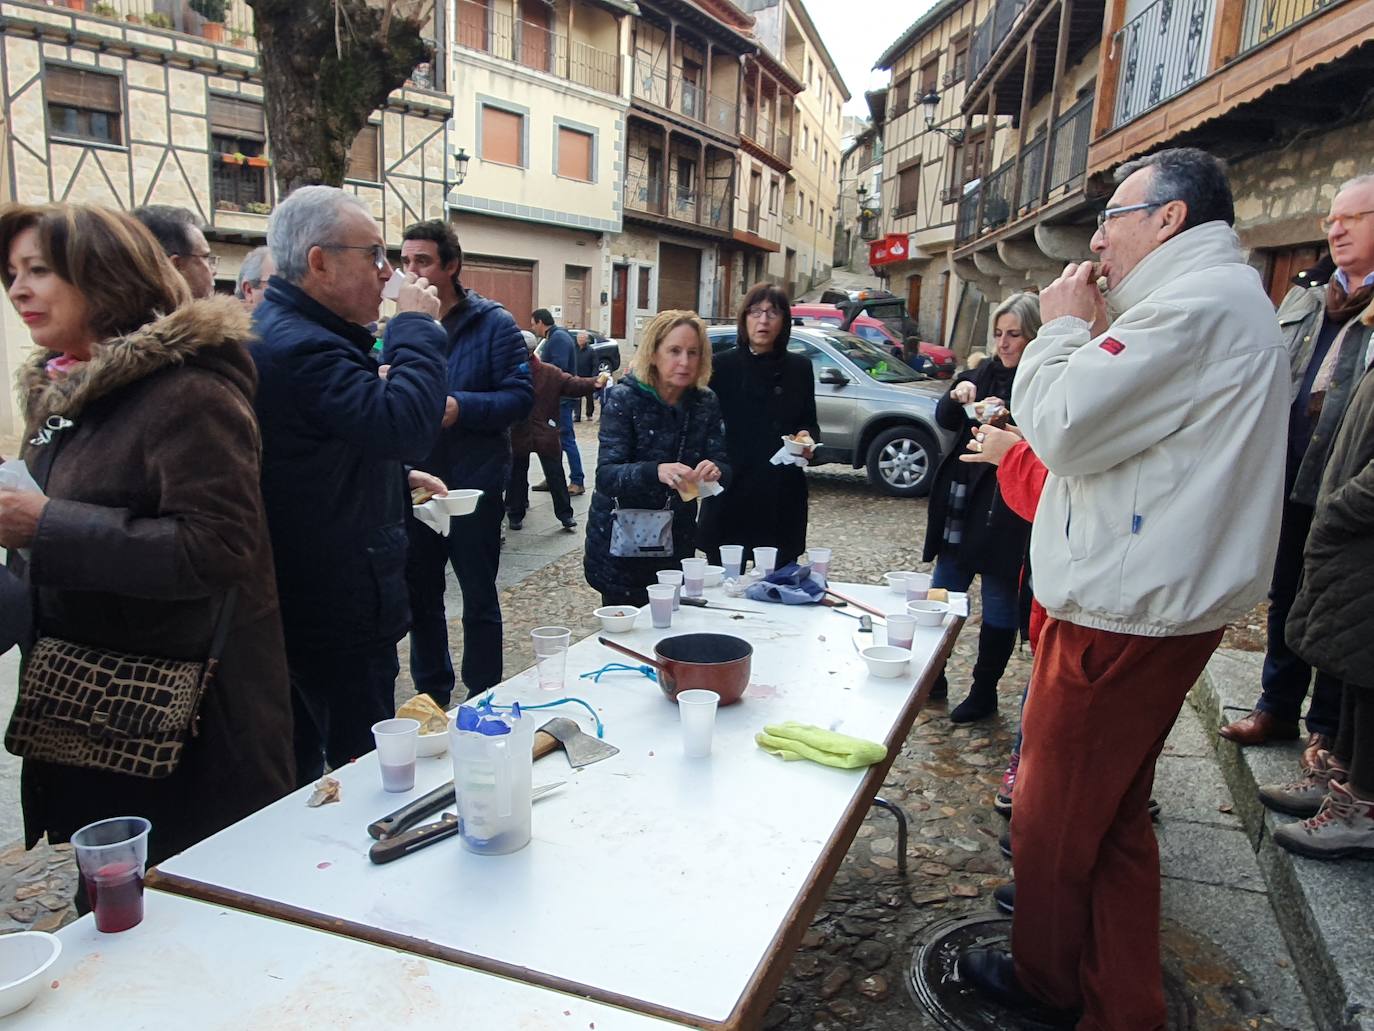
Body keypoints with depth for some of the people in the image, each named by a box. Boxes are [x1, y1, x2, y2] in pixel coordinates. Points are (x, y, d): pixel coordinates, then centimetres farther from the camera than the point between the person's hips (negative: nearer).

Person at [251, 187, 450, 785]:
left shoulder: (274, 330, 13)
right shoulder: (302, 347, -23)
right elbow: (405, 424, -32)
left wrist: (399, 476, 14)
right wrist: (417, 328, -19)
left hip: (292, 595, 11)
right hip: (339, 604, -11)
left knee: (295, 765, 23)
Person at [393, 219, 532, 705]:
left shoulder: (493, 324, -7)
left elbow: (520, 395, -12)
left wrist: (461, 407, -25)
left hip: (475, 485, -4)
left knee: (479, 601, 9)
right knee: (420, 596, 16)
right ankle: (431, 696, 33)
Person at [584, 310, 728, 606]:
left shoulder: (705, 402, -1)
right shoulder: (624, 398, -13)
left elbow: (724, 469, -4)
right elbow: (606, 475, -21)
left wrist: (715, 470, -28)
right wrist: (656, 471, -40)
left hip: (678, 543, 4)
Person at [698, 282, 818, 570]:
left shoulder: (799, 368, 9)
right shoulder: (722, 366, 1)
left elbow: (810, 423, 17)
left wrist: (808, 438, -4)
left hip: (782, 501, 3)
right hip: (730, 495, -2)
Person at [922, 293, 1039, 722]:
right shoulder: (985, 372, 9)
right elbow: (944, 420, 5)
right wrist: (957, 395, -14)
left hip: (1007, 513, -6)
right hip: (962, 504, 6)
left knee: (999, 606, 8)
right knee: (942, 593, 14)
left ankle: (984, 691, 23)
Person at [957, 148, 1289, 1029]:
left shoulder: (1195, 303, -18)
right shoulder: (1230, 301, 18)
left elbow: (1062, 427, -21)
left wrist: (1065, 328, -7)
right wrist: (1093, 334, 10)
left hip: (1124, 614, -11)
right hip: (1162, 600, 11)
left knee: (1054, 810, 7)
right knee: (1116, 816, 19)